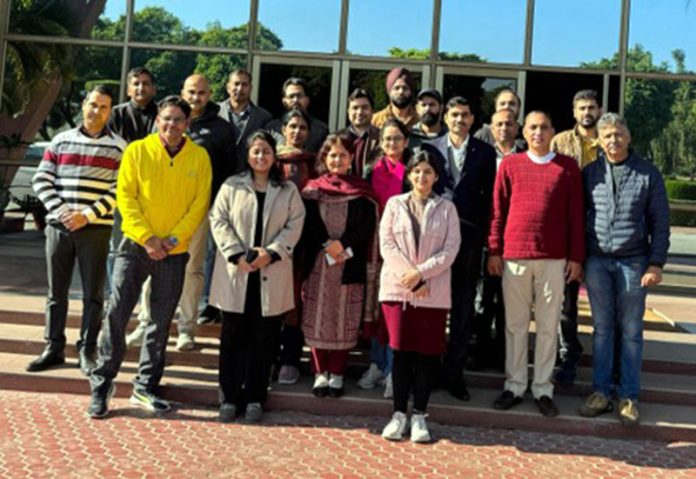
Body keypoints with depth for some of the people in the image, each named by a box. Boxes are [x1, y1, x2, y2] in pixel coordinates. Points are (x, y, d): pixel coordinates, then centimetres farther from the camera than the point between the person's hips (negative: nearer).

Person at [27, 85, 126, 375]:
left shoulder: (118, 147, 1)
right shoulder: (61, 141, 9)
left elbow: (119, 189, -6)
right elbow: (41, 180, 7)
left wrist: (88, 215, -14)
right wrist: (59, 209, -8)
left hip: (96, 229, -2)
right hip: (58, 226, 3)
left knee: (93, 294, 2)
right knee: (56, 292, 9)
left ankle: (87, 351, 11)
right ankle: (53, 348, 19)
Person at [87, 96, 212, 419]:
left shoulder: (199, 157, 2)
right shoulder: (137, 151, 0)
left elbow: (200, 203, 0)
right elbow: (125, 197, -4)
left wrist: (173, 238, -11)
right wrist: (146, 237, -14)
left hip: (175, 252, 1)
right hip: (136, 245, -1)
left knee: (161, 322, 8)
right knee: (117, 314, -4)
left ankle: (145, 388, 20)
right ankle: (101, 385, 7)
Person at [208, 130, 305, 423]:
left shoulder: (288, 190, 8)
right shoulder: (231, 186, 7)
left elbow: (294, 226, 2)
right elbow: (218, 221, 1)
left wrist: (271, 253, -12)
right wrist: (237, 255, -11)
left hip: (271, 275, 0)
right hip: (235, 273, 0)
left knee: (264, 338, 4)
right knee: (233, 336, 4)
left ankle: (255, 398, 15)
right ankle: (229, 397, 13)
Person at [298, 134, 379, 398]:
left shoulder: (362, 191, 7)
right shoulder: (312, 189, 7)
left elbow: (367, 227, -1)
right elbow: (306, 226, 1)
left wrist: (342, 245, -12)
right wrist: (327, 246, -11)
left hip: (350, 265, 0)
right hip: (317, 263, 1)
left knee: (344, 319, 1)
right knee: (317, 318, 0)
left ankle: (337, 374, 10)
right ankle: (320, 373, 10)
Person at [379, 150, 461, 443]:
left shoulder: (446, 208, 7)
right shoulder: (394, 204, 8)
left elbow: (450, 249, -1)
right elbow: (386, 244, 0)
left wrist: (421, 273, -12)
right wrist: (410, 278, -10)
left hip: (434, 292, 0)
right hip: (397, 288, 0)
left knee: (428, 352, 1)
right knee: (401, 350, 0)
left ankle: (419, 415, 11)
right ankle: (399, 414, 10)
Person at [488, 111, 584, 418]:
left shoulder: (568, 167, 5)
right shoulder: (510, 165, 5)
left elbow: (576, 214, 5)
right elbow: (498, 210, 6)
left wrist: (576, 257, 1)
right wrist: (494, 251, 2)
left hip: (554, 259, 0)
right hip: (514, 256, 0)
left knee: (548, 324, 5)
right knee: (515, 323, 7)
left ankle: (543, 389, 15)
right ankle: (514, 386, 17)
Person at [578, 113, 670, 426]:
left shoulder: (648, 174, 0)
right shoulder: (590, 173, 5)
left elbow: (660, 222, 1)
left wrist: (656, 264, -6)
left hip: (633, 262, -1)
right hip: (596, 261, 2)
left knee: (631, 331, 5)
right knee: (602, 329, 8)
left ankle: (628, 396, 13)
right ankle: (601, 391, 17)